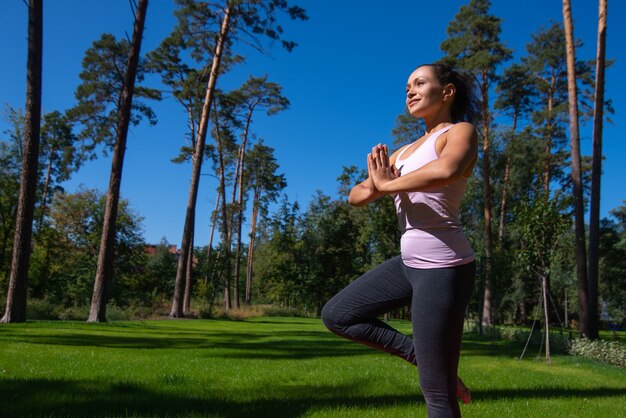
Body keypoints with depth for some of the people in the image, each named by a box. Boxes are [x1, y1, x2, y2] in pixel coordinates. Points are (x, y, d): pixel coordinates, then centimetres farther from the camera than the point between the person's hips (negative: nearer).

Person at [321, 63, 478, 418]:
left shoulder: (461, 131, -7)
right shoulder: (405, 152, 16)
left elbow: (447, 170, -31)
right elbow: (356, 196, 15)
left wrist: (387, 185, -15)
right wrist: (374, 186, -10)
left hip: (442, 267, -9)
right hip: (410, 264, 9)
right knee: (336, 315, 13)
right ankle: (424, 358, 14)